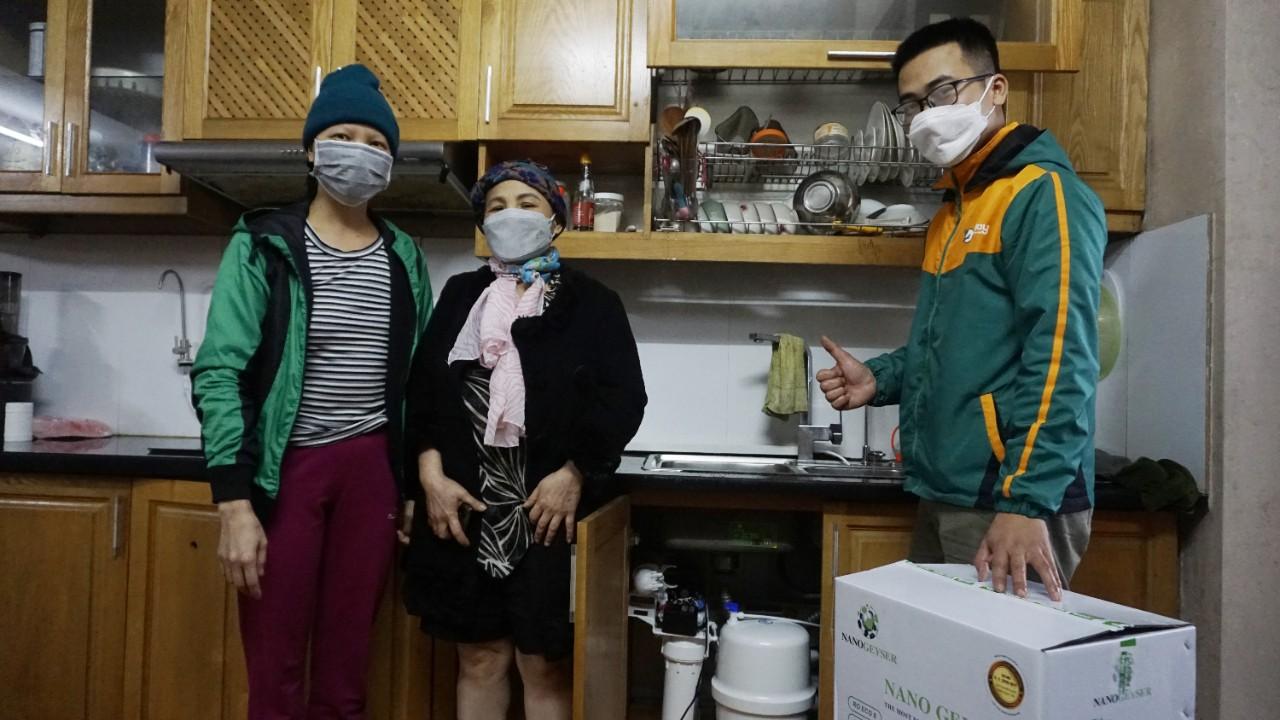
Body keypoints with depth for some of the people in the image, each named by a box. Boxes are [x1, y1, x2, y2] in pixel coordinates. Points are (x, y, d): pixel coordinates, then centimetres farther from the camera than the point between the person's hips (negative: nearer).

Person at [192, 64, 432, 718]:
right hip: (285, 468, -3)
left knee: (347, 664, 10)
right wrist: (233, 503, -15)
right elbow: (219, 374, -9)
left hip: (371, 469, 3)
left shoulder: (405, 259, 8)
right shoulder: (263, 248, -4)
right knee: (275, 662, 5)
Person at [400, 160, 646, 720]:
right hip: (463, 505, 3)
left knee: (544, 663, 6)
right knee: (479, 658, 12)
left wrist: (574, 474, -13)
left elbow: (623, 399, -4)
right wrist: (431, 474, -5)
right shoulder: (459, 295, 14)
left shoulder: (592, 303, 4)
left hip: (551, 507, -3)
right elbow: (422, 387, 7)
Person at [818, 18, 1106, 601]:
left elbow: (1059, 359, -21)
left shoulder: (1043, 193, -11)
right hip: (944, 496, 9)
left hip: (1008, 500, -9)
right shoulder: (955, 207, 16)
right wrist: (882, 379, 8)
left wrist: (1028, 501, -26)